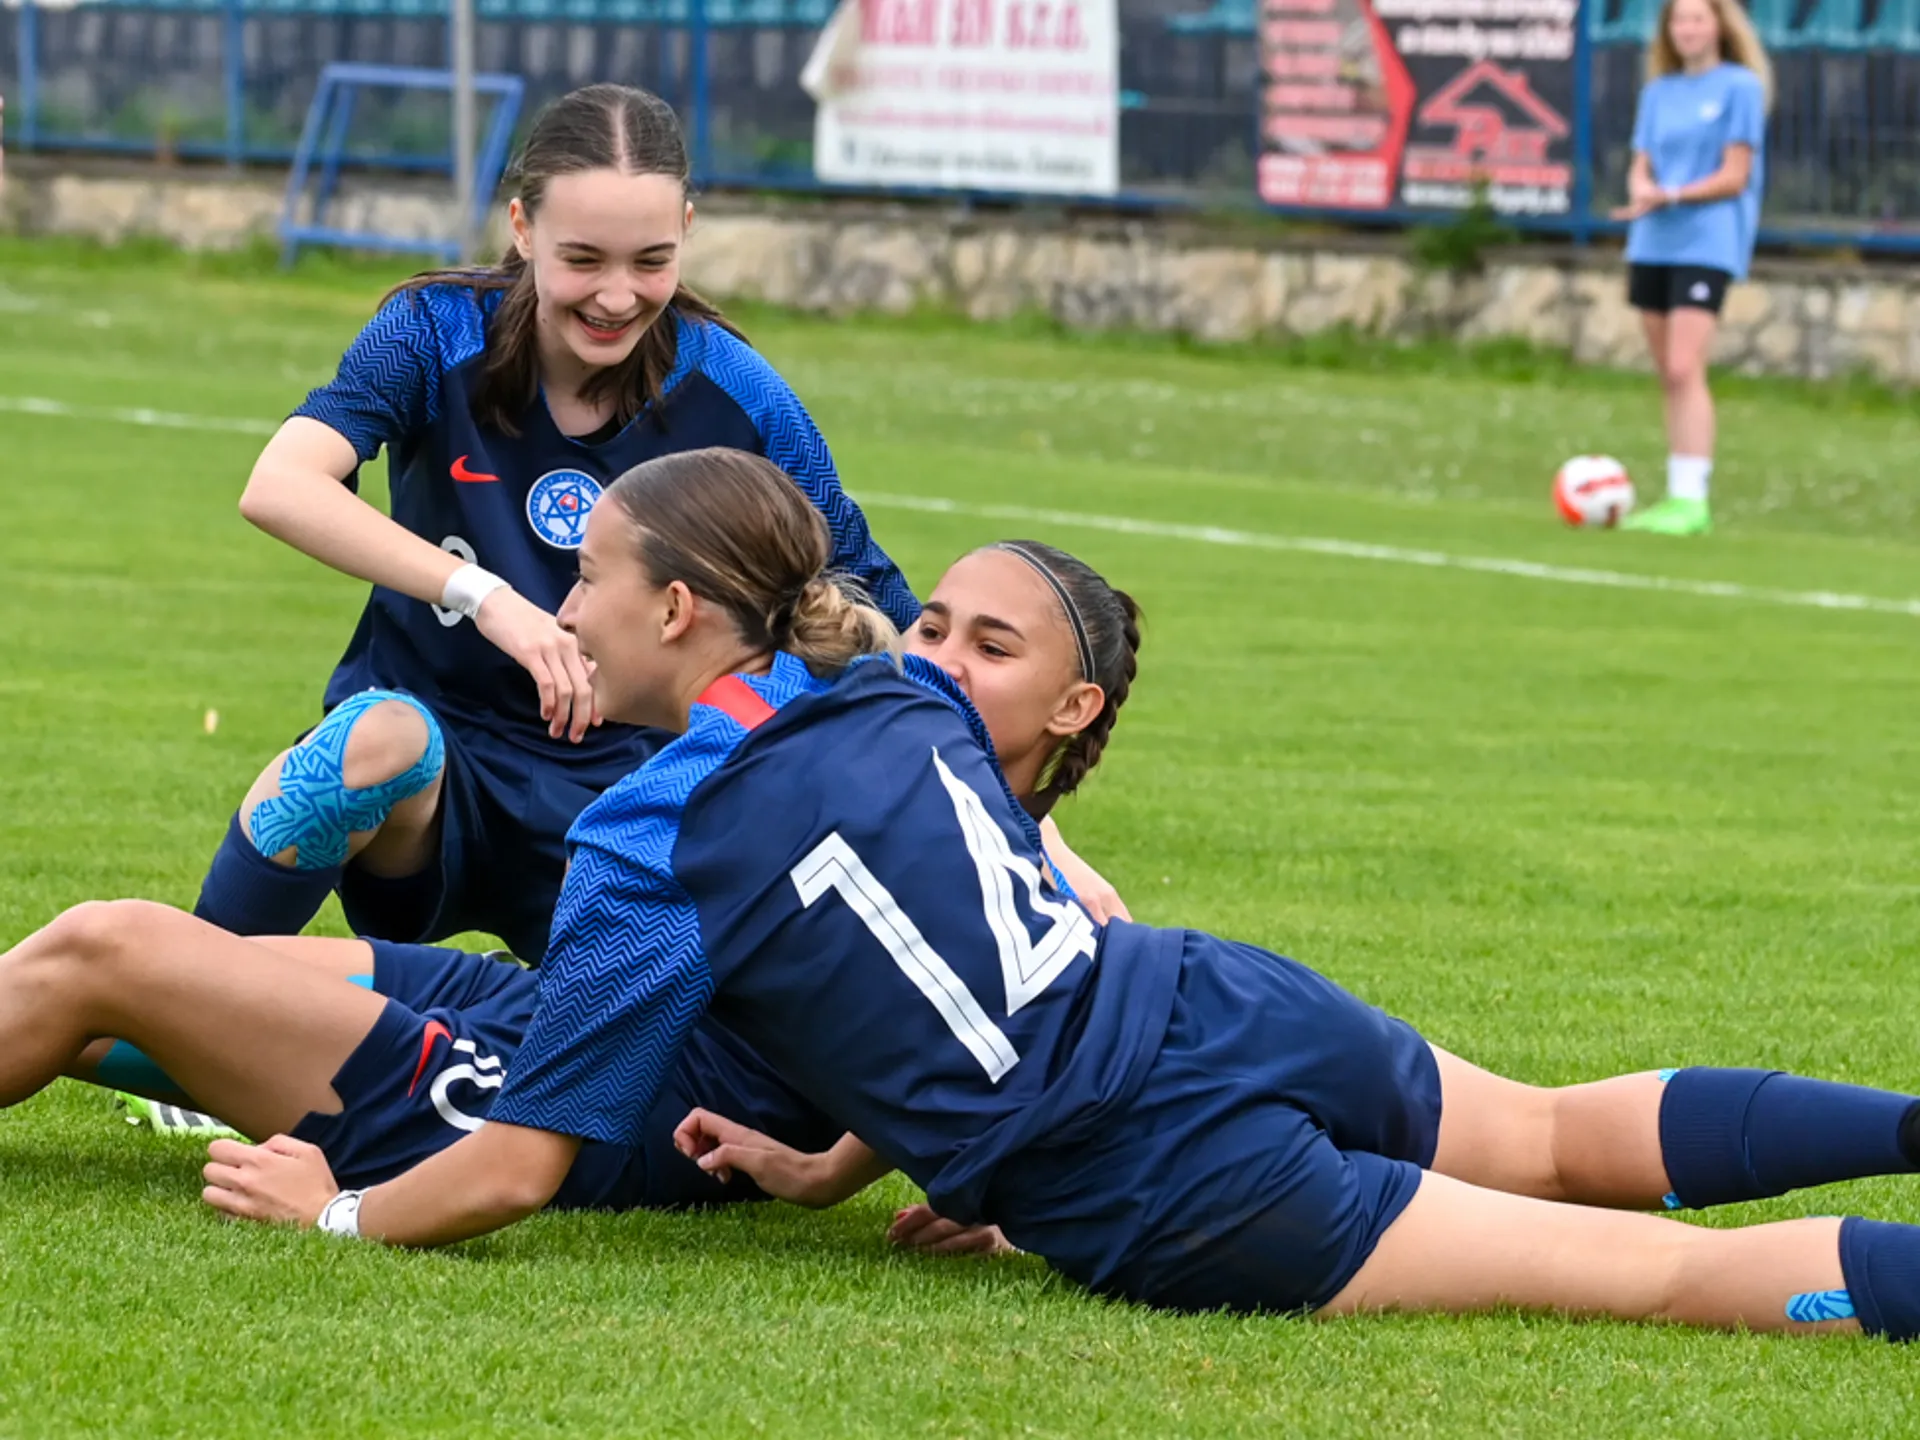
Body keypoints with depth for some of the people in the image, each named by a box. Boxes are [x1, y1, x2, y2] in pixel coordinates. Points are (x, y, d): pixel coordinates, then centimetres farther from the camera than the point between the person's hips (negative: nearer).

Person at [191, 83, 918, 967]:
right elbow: (278, 486, -27)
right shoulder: (438, 334, -10)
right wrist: (482, 595, -38)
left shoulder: (731, 393, -6)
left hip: (609, 789, 3)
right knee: (379, 735, -37)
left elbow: (872, 609, 0)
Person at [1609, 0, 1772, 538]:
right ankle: (1679, 497, 10)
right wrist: (1643, 190, -10)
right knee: (1668, 377, 6)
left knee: (1684, 369, -17)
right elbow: (1641, 168, 13)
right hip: (1652, 245, 6)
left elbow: (1734, 176, -7)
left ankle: (1691, 499, -18)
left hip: (1706, 244, -6)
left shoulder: (1740, 87, -3)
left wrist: (1671, 196, -19)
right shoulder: (1658, 93, 14)